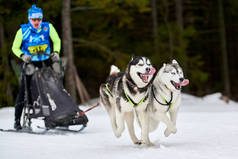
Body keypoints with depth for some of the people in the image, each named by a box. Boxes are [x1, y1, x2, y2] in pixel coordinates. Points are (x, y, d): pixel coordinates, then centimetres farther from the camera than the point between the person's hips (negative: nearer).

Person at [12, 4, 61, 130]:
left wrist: (56, 52, -14)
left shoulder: (48, 27, -6)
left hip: (46, 63, 2)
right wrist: (22, 56, -22)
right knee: (24, 90, -6)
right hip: (29, 63, -2)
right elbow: (15, 48, -3)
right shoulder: (23, 31, -9)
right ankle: (17, 120, -1)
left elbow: (57, 41, 5)